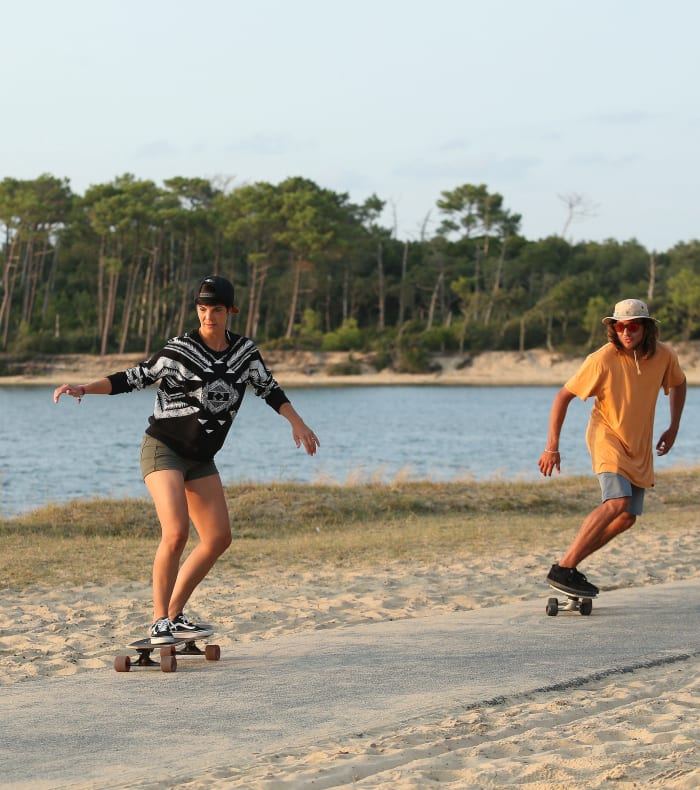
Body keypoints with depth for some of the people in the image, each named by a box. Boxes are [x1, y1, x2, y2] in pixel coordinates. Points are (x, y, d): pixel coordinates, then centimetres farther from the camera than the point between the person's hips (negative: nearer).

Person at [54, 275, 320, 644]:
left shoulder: (245, 351, 0)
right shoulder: (178, 350, -16)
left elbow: (269, 388, 14)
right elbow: (133, 378, -15)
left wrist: (297, 423, 10)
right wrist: (85, 388, -25)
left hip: (201, 458, 7)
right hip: (163, 448, -7)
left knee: (218, 538, 4)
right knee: (176, 533, -23)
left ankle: (175, 614, 15)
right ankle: (159, 622, -14)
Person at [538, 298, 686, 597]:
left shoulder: (664, 355, -8)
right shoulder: (603, 359, -21)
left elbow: (678, 383, 17)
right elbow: (563, 396, -13)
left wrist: (673, 427, 9)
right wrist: (552, 447, -14)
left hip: (639, 446, 6)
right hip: (607, 437, -6)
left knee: (626, 518, 6)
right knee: (617, 503, -27)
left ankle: (570, 564, 15)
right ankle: (562, 569, -27)